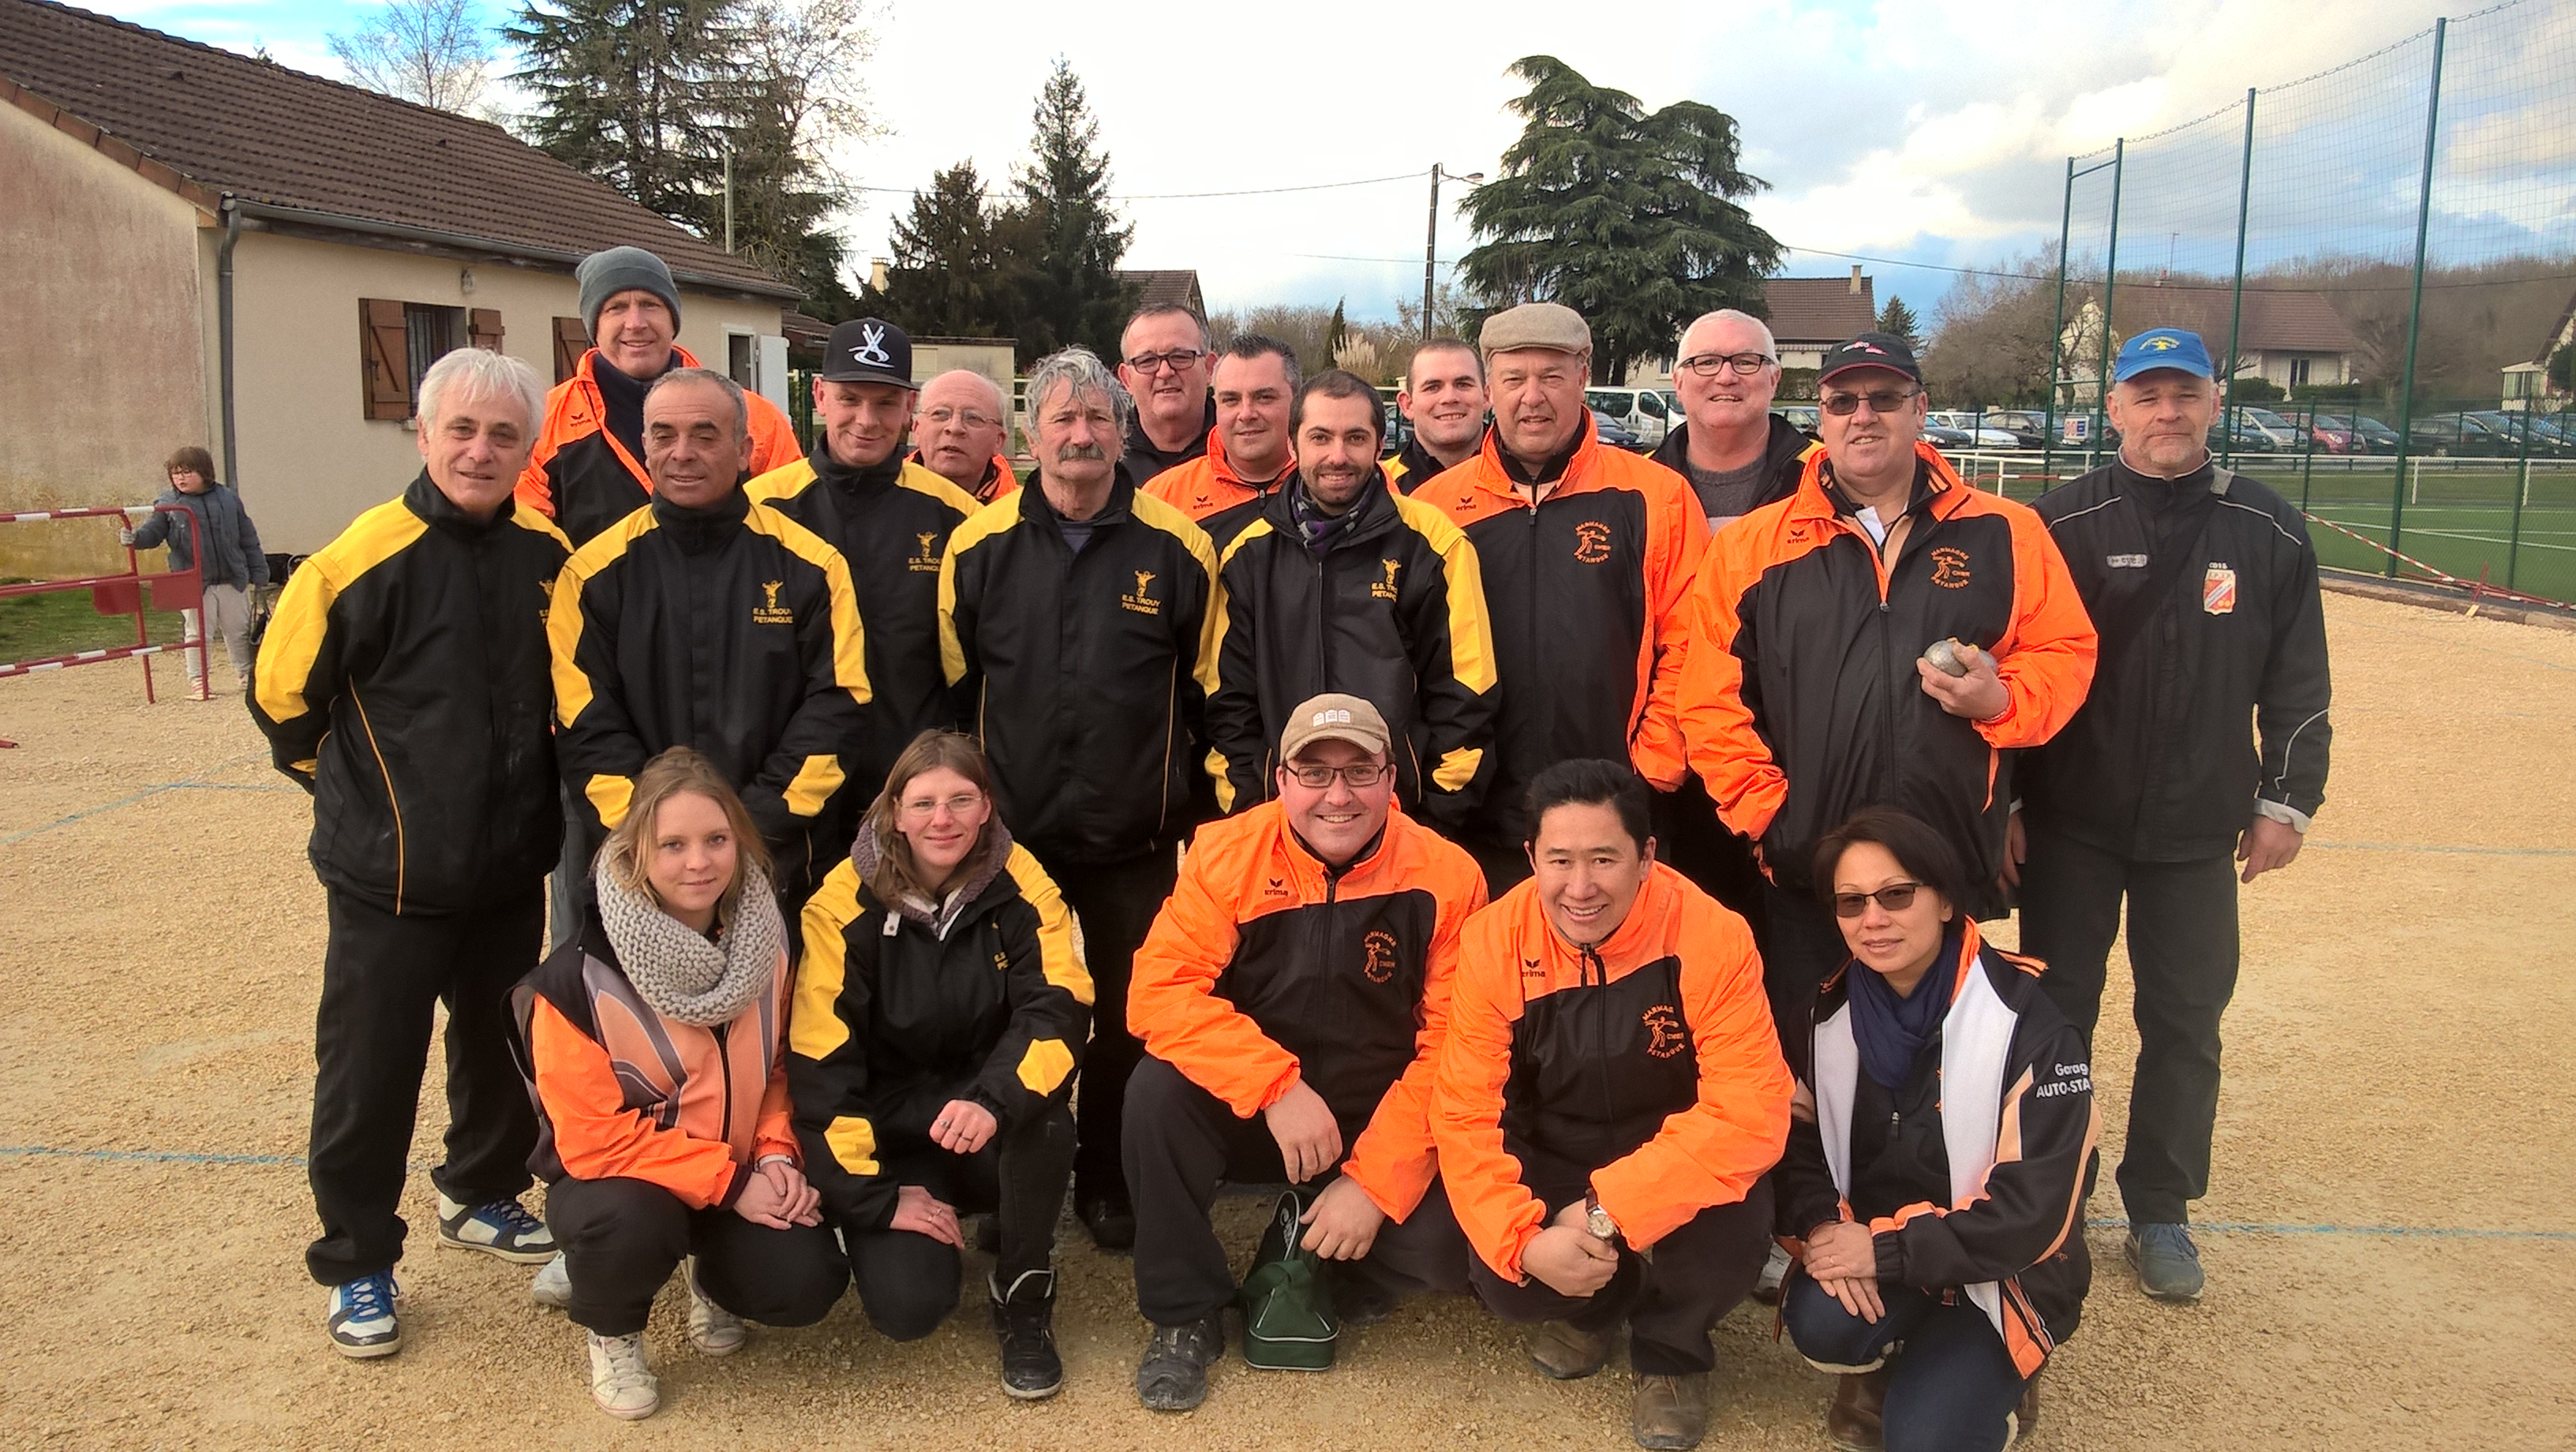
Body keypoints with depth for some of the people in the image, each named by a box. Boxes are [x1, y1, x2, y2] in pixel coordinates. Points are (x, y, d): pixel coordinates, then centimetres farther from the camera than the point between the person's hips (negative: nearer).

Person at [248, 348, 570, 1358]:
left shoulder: (545, 555, -2)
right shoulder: (367, 558, -16)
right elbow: (282, 691, -6)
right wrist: (358, 786, 2)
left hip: (512, 866, 5)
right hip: (389, 873, -4)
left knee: (499, 1045, 19)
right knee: (368, 1071, 5)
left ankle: (481, 1195, 41)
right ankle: (356, 1263, 21)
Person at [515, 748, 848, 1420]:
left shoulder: (766, 942, -8)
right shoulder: (579, 976, -22)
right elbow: (593, 1137, -20)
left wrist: (776, 1156, -12)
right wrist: (730, 1181, -22)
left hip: (745, 1171, 4)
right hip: (614, 1173, -3)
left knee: (807, 1284, -19)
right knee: (631, 1223, -37)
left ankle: (712, 1276, 19)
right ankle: (612, 1335, 0)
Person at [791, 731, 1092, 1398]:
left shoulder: (1021, 884, -10)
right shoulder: (844, 904, -13)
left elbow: (1060, 1009, -21)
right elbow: (820, 1063, -13)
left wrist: (995, 1100, -40)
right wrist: (874, 1196, -15)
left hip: (991, 1132, 1)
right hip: (889, 1132, 0)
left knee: (1040, 1110, -34)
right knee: (907, 1306, -21)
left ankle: (1024, 1299, -8)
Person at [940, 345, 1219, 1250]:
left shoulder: (1175, 547, -4)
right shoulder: (980, 545, 0)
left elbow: (1207, 690, 3)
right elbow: (953, 688, 7)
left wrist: (1197, 802, 4)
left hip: (1135, 838, -1)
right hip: (1009, 832, 1)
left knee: (1124, 1019, 10)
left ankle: (1109, 1187, 29)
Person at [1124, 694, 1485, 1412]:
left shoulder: (1447, 876, -12)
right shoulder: (1227, 853, -12)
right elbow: (1159, 993, -19)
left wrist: (1374, 1181, -19)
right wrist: (1277, 1086, -30)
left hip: (1383, 1129, 0)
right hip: (1249, 1115, 1)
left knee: (1453, 1238, -26)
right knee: (1158, 1089, -28)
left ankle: (1339, 1276, 11)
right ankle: (1186, 1314, -6)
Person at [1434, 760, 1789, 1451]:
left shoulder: (1712, 936, -25)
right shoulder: (1493, 942, -19)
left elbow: (1750, 1113, -28)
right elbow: (1465, 1113, -16)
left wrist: (1611, 1207, -33)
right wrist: (1525, 1236, -31)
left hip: (1674, 1157, -1)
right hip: (1551, 1157, 2)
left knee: (1732, 1223, -31)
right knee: (1501, 1276, -22)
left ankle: (1671, 1353, 5)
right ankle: (1591, 1306, 18)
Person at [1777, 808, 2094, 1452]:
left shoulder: (2029, 1025, -18)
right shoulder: (1828, 1013, -3)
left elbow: (2035, 1208, -21)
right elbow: (1798, 1142, 2)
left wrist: (1886, 1250, -23)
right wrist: (1820, 1226, -20)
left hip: (1998, 1272, -3)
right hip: (1869, 1249, 3)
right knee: (1821, 1325, -28)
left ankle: (1989, 1373, 12)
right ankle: (1883, 1362, 7)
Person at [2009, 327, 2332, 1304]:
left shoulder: (2269, 533, 2)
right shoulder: (2061, 525, -4)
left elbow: (2298, 683, 6)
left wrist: (2286, 801, 2)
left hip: (2199, 833, 2)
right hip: (2069, 826, -1)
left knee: (2187, 1024, 8)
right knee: (2055, 1012, 8)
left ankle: (2160, 1213, 24)